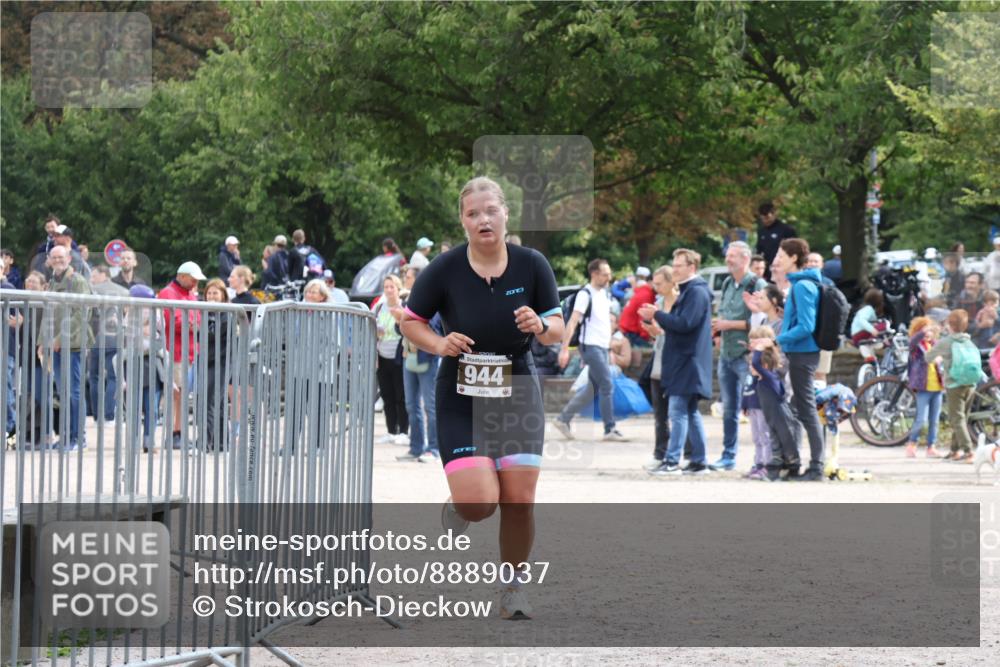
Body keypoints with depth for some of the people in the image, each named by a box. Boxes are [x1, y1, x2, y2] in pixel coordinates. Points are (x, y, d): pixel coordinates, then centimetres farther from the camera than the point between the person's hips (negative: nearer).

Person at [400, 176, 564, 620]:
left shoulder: (531, 265, -5)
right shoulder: (445, 270, -9)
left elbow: (558, 329, 2)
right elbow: (410, 320, 4)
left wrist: (540, 326, -21)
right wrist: (439, 345, -15)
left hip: (517, 395, 2)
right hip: (460, 398, -1)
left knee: (519, 500, -5)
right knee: (479, 503, -14)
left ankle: (514, 588, 16)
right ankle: (458, 502, 24)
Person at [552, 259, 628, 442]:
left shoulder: (604, 293, 15)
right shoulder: (585, 294, -11)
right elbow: (572, 322, -17)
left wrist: (610, 348, 20)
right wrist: (564, 349, -23)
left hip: (602, 347, 9)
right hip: (591, 346, -9)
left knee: (594, 390, 10)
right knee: (607, 386, -10)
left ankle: (564, 419, 18)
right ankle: (610, 429, -6)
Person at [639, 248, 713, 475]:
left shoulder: (697, 292, -13)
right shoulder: (688, 291, 19)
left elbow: (685, 324, -22)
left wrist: (657, 315, -15)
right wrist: (658, 317, 7)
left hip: (688, 362, -10)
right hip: (683, 361, 10)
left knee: (678, 411, -11)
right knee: (690, 412, 11)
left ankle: (672, 461, -13)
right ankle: (698, 462, 14)